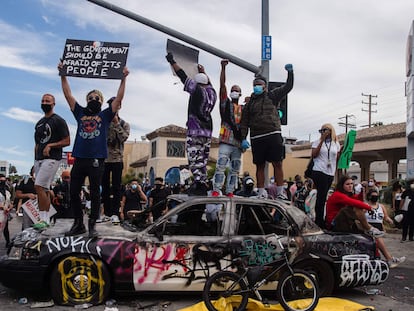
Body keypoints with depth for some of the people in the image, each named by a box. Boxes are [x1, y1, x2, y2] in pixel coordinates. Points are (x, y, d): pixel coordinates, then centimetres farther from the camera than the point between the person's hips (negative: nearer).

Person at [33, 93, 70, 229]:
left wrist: (50, 145, -19)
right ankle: (46, 220, 13)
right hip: (39, 159, 8)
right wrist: (35, 159, 16)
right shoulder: (39, 123, 20)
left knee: (39, 186, -17)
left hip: (52, 158, -8)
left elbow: (67, 141, -8)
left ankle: (43, 219, -12)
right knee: (44, 189, 8)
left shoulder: (58, 121, -4)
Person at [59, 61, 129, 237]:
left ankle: (92, 225, 12)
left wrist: (123, 78, 0)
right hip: (79, 159, 3)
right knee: (74, 192, 6)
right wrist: (63, 75, 13)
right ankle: (78, 224, 20)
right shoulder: (80, 113, 15)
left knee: (95, 194, 3)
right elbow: (68, 95, 15)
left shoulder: (105, 115, 9)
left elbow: (119, 98, 3)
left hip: (96, 160, -3)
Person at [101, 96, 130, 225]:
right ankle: (106, 212, 16)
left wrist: (116, 124, -11)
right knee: (105, 187, 7)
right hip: (103, 158, 2)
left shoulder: (124, 124, 7)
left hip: (117, 159, -2)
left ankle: (115, 213, -2)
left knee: (116, 187, -3)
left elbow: (124, 138, -10)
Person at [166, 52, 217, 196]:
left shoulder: (197, 90, -3)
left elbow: (183, 76, 2)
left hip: (195, 131, -7)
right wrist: (203, 72, 51)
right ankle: (203, 186, 9)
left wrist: (172, 62, 11)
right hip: (207, 131, 7)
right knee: (203, 160, 10)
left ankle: (198, 183, -17)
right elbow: (208, 84, 35)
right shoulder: (212, 93, 12)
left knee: (194, 159, -8)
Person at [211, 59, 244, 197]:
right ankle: (216, 190, -8)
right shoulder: (226, 103, 10)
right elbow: (222, 85, 0)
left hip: (238, 143, 4)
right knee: (221, 166, -11)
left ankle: (229, 191, 9)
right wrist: (223, 68, -7)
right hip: (226, 141, -4)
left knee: (235, 169, 4)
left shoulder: (243, 108, 19)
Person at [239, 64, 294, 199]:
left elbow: (288, 87, 9)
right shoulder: (250, 102, 14)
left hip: (273, 135, -1)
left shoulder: (272, 96, 13)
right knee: (260, 166, 4)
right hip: (256, 138, 2)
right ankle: (262, 193, 10)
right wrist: (243, 139, 1)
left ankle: (280, 193, 0)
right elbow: (244, 122, 10)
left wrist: (290, 72, -2)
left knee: (277, 164, -4)